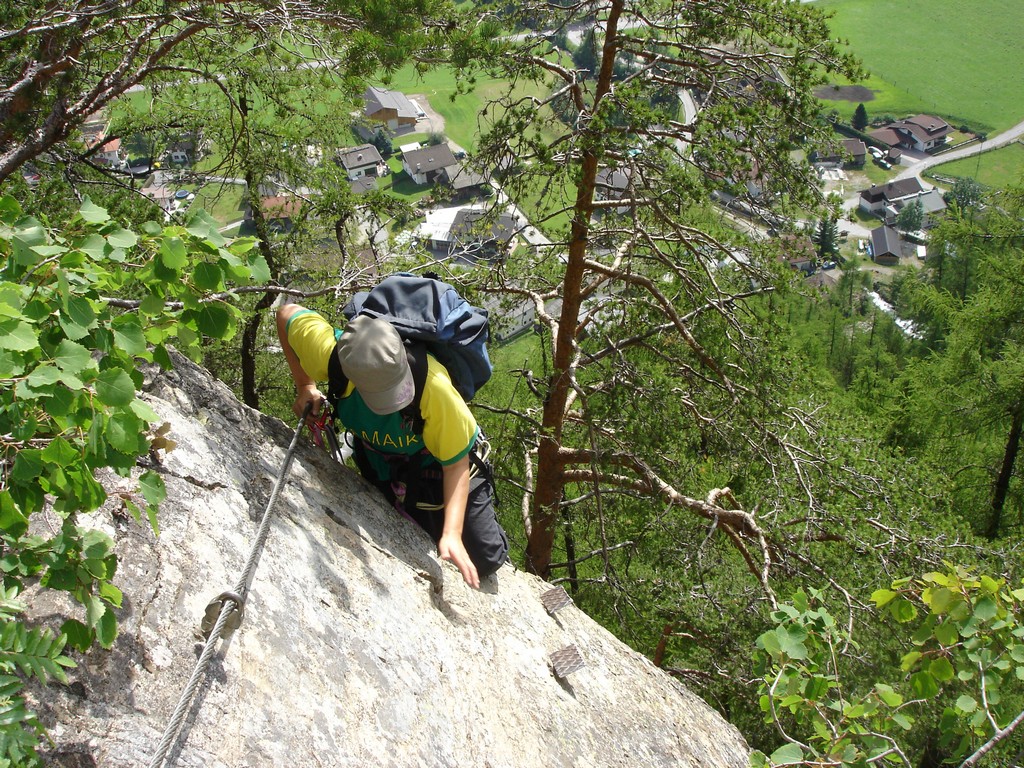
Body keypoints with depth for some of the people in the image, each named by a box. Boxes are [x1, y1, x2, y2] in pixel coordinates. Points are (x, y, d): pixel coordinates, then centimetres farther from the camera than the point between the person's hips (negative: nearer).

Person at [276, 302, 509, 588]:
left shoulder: (434, 385, -43)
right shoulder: (329, 355, -35)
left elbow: (456, 463, -30)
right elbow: (287, 313, -14)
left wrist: (452, 533, -38)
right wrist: (305, 387, -10)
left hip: (439, 464, -3)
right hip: (382, 468, 3)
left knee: (483, 561, 0)